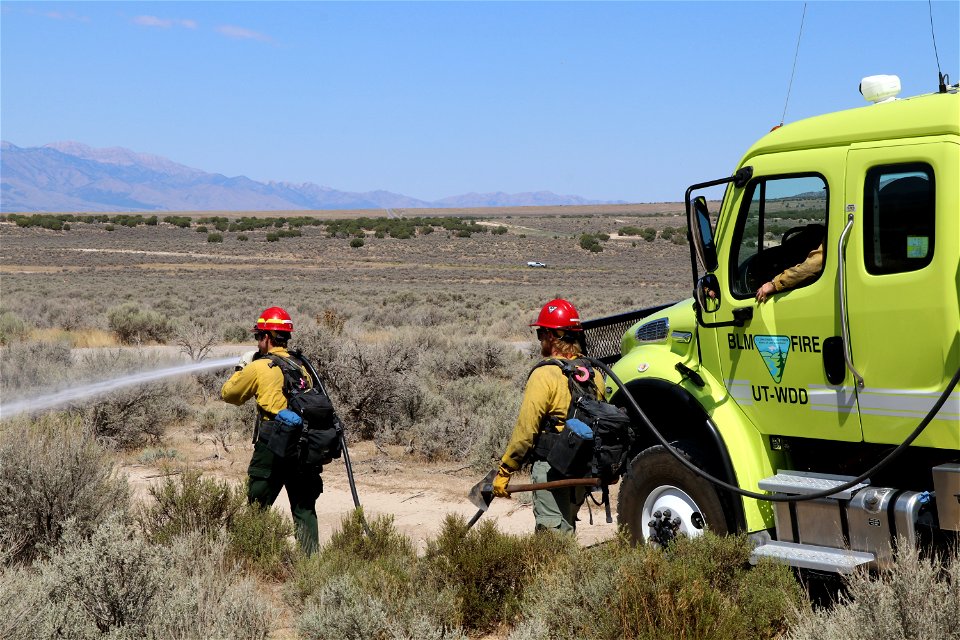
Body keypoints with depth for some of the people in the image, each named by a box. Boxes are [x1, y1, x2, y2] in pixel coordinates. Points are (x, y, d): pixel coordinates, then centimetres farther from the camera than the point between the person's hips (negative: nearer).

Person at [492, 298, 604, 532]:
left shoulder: (545, 375, -15)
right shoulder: (594, 374, 6)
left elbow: (525, 431, -16)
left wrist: (504, 471, -9)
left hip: (552, 466, -7)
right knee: (567, 528, 20)